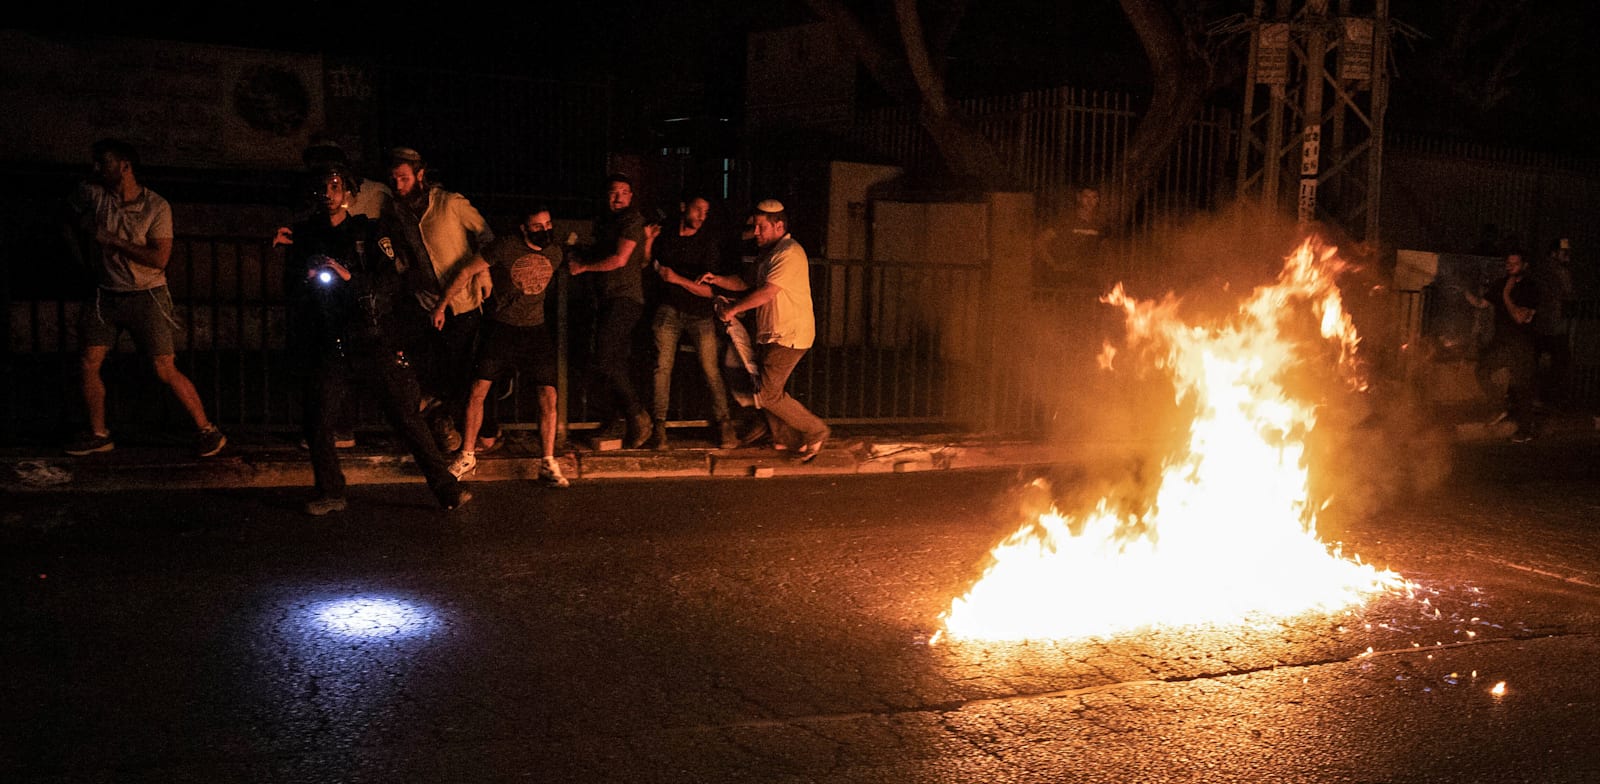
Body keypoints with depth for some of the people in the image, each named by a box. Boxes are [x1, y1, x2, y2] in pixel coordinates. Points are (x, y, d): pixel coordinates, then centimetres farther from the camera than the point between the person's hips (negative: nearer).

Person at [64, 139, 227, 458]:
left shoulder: (157, 207, -12)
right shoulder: (94, 195, 0)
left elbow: (160, 258, -21)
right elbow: (74, 216, 24)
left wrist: (112, 240, -19)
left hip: (145, 296, -5)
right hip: (106, 294, 5)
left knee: (165, 371, -8)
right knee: (89, 365, 3)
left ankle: (208, 431, 1)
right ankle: (99, 435, 19)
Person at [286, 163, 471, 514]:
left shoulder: (371, 232, 5)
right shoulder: (305, 237, 13)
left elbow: (393, 280, -7)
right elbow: (295, 295, 18)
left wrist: (350, 277, -19)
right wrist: (308, 281, -4)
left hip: (374, 342, -3)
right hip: (330, 345, 3)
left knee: (407, 416, -4)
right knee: (315, 419, -1)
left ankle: (446, 488, 0)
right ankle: (330, 494, 16)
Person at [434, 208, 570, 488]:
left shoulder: (555, 252, 2)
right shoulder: (506, 247, -11)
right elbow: (468, 271, -6)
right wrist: (441, 305, -4)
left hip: (536, 330, 3)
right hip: (501, 328, -3)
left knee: (548, 398, -6)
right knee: (478, 391, -5)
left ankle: (548, 465, 3)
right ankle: (466, 456, 11)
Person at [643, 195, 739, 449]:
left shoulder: (710, 242, 1)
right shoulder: (664, 238, 8)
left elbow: (711, 290, -4)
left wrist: (677, 278, -14)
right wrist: (648, 241, 2)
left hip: (700, 312, -1)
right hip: (669, 309, 2)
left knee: (710, 369, -8)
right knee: (662, 366, -7)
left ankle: (724, 425, -2)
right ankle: (659, 426, -2)